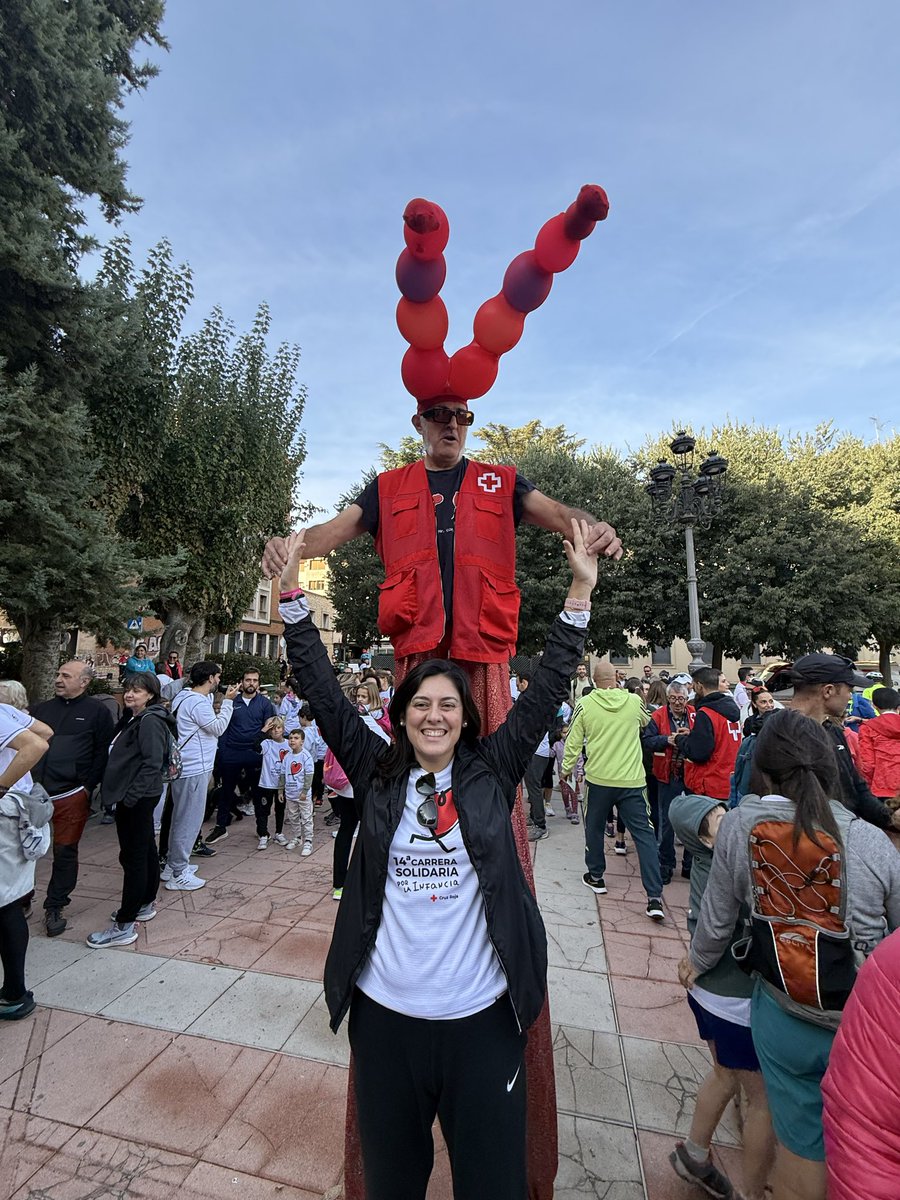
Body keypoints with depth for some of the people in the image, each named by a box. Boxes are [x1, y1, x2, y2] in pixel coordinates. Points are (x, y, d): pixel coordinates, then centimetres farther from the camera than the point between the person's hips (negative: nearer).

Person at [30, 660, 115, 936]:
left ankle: (55, 908, 23)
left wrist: (88, 786, -8)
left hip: (71, 795, -4)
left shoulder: (97, 712, -1)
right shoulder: (41, 709, 13)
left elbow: (104, 752, -3)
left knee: (65, 852, 6)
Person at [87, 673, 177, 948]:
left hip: (137, 798, -10)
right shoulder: (133, 718, 12)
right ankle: (145, 904, 32)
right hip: (134, 797, 10)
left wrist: (130, 796, -22)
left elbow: (153, 763, -22)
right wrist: (125, 795, 12)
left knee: (133, 856, -3)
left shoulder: (150, 721, -17)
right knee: (146, 850, 18)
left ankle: (124, 926, 5)